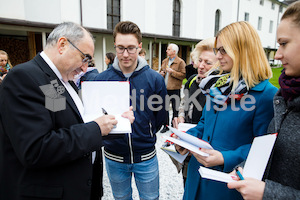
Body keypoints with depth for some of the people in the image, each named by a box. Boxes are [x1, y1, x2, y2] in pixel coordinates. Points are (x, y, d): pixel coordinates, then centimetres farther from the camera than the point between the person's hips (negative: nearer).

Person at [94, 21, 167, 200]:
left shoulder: (155, 79, -9)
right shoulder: (102, 79, -8)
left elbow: (160, 115, -2)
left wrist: (145, 136, -3)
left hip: (146, 156, 0)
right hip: (114, 157, 1)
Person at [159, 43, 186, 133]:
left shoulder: (180, 62, -5)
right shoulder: (164, 61, 16)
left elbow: (183, 75, -12)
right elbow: (161, 71, 27)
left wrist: (172, 72, -17)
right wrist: (161, 73, 4)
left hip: (174, 89, -6)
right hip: (164, 88, 6)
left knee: (175, 109, 4)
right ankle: (165, 125, 23)